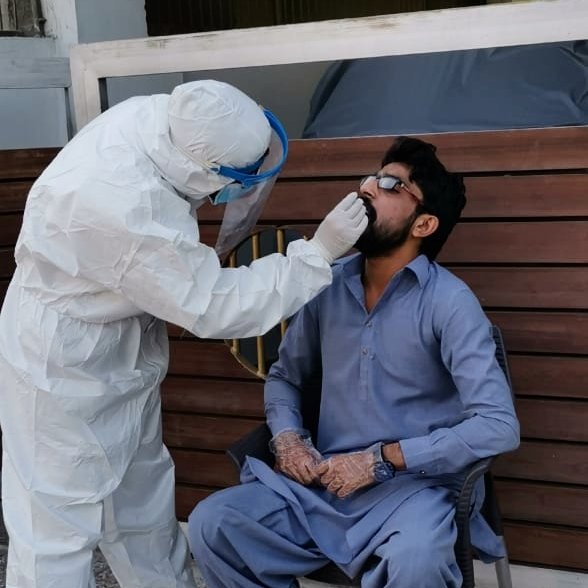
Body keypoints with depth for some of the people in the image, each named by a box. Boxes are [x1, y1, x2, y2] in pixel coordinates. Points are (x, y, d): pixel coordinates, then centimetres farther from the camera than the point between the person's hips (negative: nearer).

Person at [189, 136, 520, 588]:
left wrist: (382, 459, -17)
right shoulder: (328, 285, 5)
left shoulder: (448, 301, -10)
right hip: (324, 483, 5)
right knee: (211, 524, -17)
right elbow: (284, 376, 19)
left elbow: (498, 426, -16)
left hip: (412, 487, -4)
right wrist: (287, 437, -2)